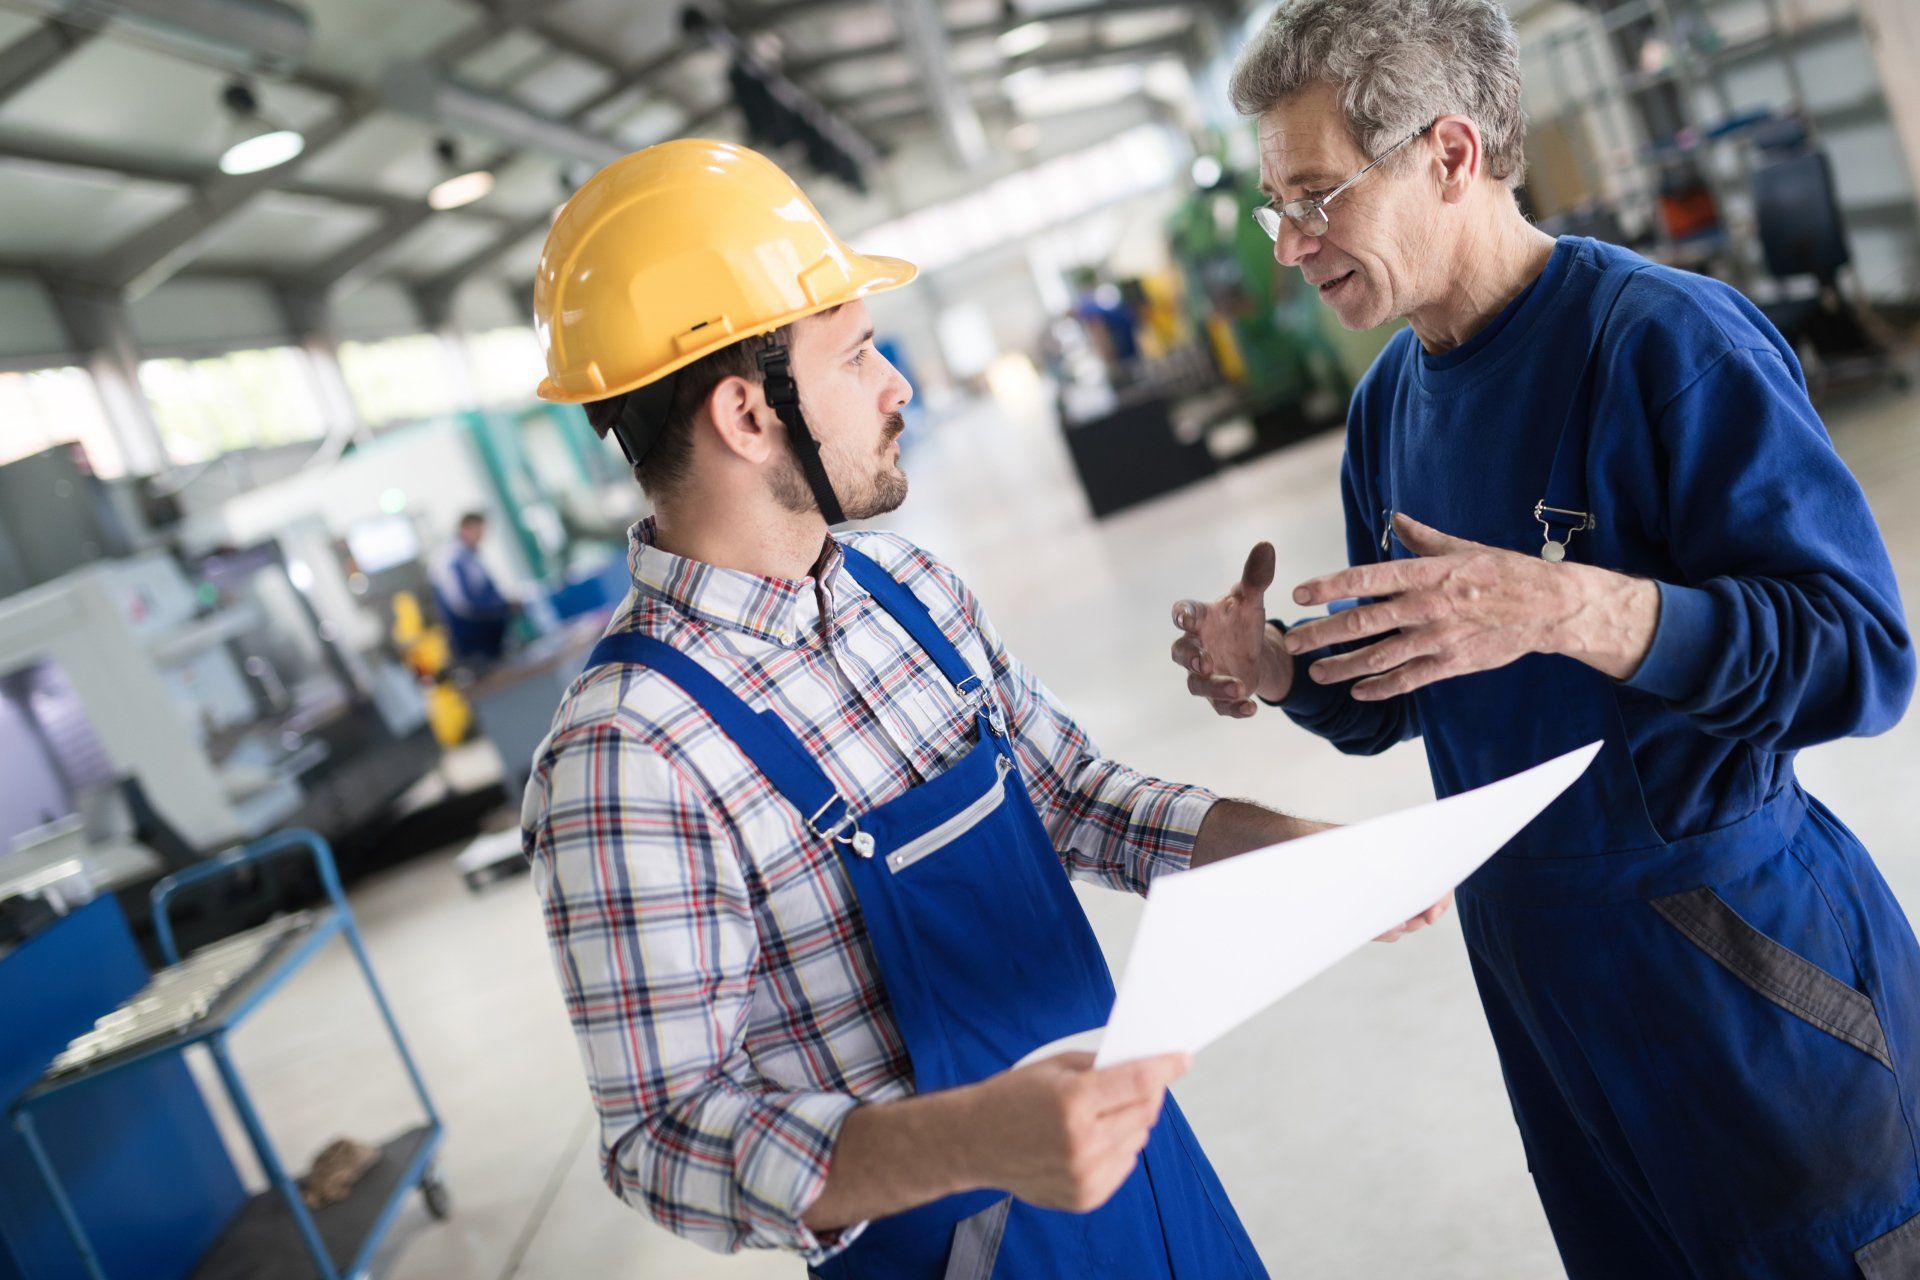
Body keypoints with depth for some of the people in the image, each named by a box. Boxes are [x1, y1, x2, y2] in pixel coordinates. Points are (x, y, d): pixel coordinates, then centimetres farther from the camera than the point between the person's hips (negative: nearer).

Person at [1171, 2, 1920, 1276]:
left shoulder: (1665, 335, -19)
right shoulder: (1389, 403, 4)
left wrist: (1570, 608, -36)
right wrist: (1283, 669, -10)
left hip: (1739, 952, -7)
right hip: (1529, 959, 7)